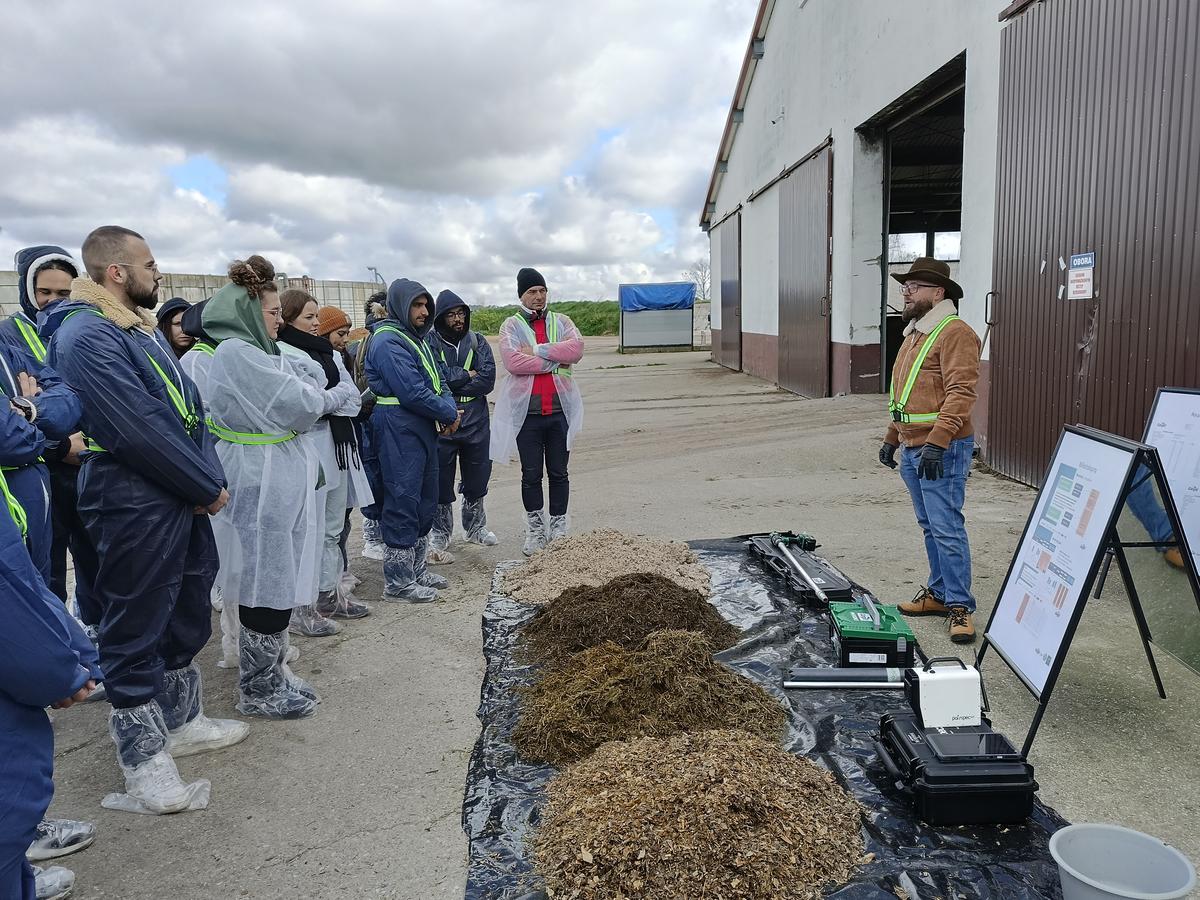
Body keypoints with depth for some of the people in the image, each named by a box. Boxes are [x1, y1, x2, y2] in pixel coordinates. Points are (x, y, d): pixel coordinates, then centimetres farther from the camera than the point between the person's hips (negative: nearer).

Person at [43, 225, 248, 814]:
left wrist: (209, 478, -2)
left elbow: (190, 407, 11)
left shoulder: (140, 328, 14)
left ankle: (182, 721, 38)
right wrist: (209, 488, -15)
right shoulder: (86, 335, -18)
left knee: (187, 616, 20)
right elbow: (141, 432, -24)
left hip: (182, 500, 10)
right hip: (134, 507, -10)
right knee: (136, 631, 3)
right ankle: (144, 768, 16)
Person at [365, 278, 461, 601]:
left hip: (424, 429, 10)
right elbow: (412, 392, -21)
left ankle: (416, 569, 28)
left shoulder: (416, 338, 18)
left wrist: (449, 407, -4)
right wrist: (449, 414, -11)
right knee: (403, 502, -5)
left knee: (426, 500, 16)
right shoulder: (388, 341, -14)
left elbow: (438, 379, 16)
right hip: (399, 430, -10)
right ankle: (398, 581, 4)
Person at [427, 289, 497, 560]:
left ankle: (475, 527, 36)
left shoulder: (477, 341, 4)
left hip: (476, 423, 4)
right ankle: (439, 538, 17)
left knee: (477, 479, 16)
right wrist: (466, 375, -11)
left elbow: (488, 380, -8)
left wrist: (451, 380, -14)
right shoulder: (430, 342, -5)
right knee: (441, 482, 4)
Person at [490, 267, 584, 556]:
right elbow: (512, 362, -15)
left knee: (558, 473, 9)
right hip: (525, 411, -1)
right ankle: (535, 529, 20)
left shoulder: (561, 321, 9)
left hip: (560, 409, 2)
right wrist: (555, 362, -12)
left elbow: (576, 348, -10)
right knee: (531, 474, 7)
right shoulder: (511, 325, 3)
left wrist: (536, 351, -15)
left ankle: (558, 528, 20)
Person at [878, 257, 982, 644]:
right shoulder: (914, 334, 19)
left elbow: (960, 393, -21)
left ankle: (959, 605, 0)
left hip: (942, 451, -9)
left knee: (946, 527, -7)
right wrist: (892, 438, 23)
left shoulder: (955, 333, -12)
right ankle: (939, 592, 25)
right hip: (912, 449, 9)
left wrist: (936, 442, -27)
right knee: (929, 526, 15)